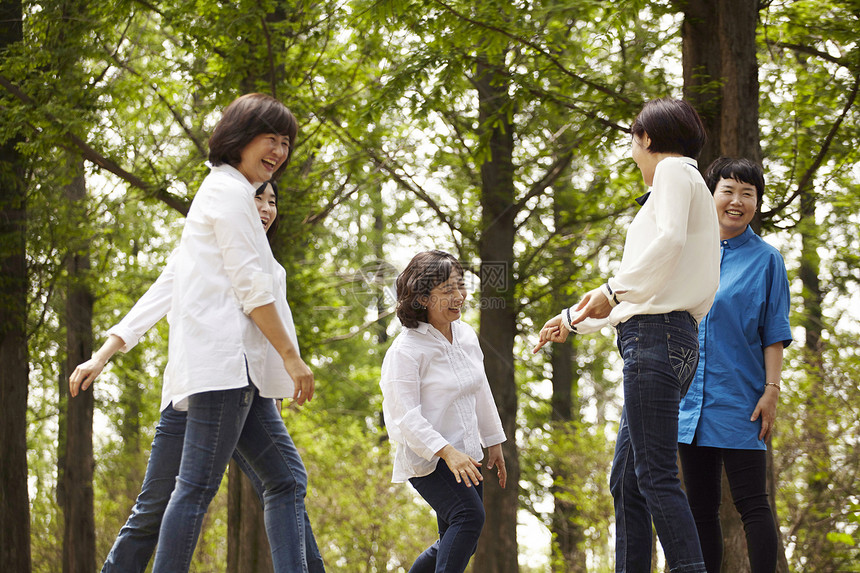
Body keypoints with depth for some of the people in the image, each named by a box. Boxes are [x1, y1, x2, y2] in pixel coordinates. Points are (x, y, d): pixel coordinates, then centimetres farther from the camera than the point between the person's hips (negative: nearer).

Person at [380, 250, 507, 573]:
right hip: (425, 458, -8)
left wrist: (494, 442, 24)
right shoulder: (406, 350, -18)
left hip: (464, 455, 8)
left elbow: (480, 392, 18)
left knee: (460, 543, 11)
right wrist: (446, 452, -32)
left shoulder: (467, 336, 5)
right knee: (469, 516, -29)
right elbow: (405, 416, -23)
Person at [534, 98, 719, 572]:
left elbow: (671, 239, -20)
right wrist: (574, 320, 38)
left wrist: (614, 289, -16)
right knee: (625, 481, 8)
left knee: (656, 475, -15)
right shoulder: (691, 189, 29)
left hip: (658, 337, -10)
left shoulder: (674, 171, 2)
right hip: (665, 341, 10)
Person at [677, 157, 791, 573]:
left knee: (751, 503, -8)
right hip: (691, 398, 5)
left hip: (738, 400, -5)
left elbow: (774, 334, -2)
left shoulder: (765, 260, 1)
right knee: (701, 508, 7)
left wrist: (772, 390, -11)